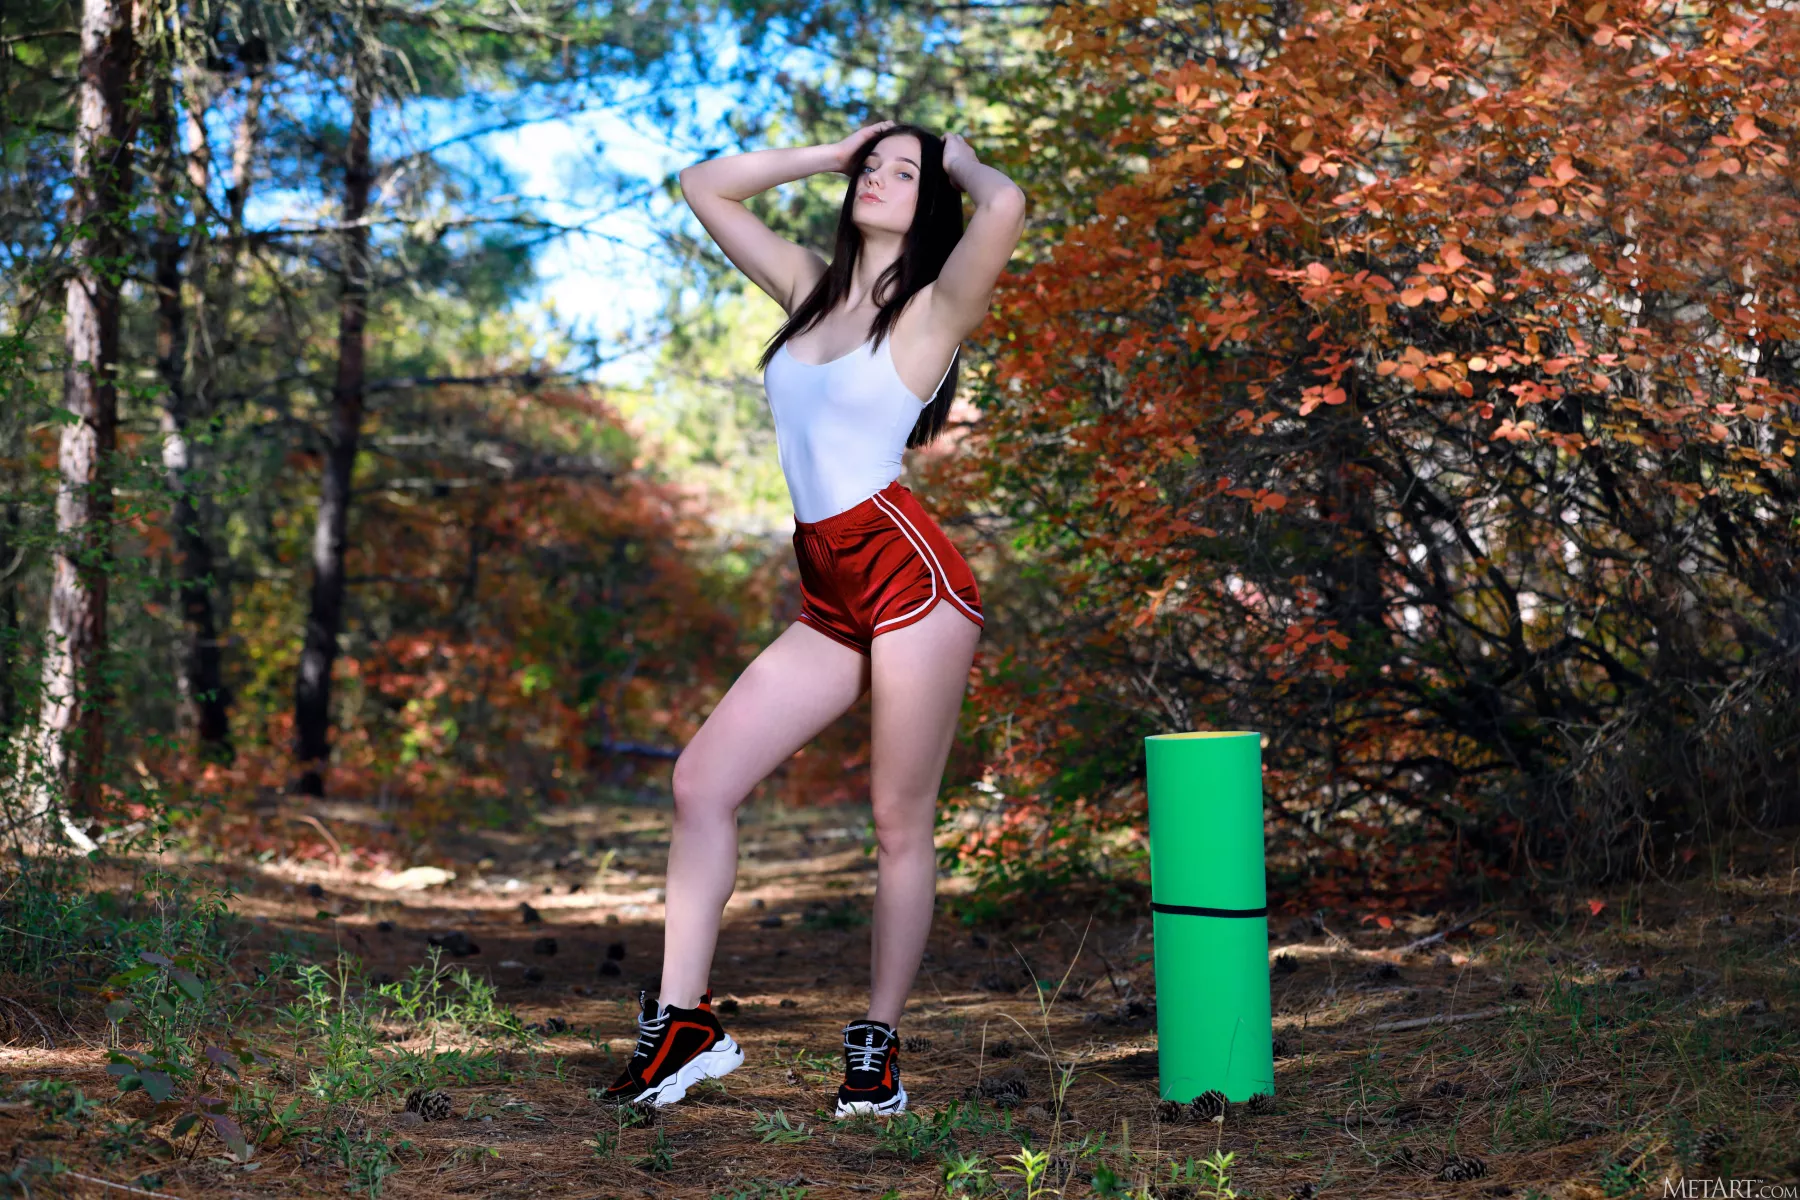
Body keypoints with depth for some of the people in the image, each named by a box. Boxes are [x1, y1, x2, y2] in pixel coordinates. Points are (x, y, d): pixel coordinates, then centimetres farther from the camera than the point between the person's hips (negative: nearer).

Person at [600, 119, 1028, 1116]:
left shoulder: (935, 306, -2)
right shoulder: (811, 287, 16)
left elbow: (1006, 206, -22)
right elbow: (706, 187, 24)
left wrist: (963, 162, 0)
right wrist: (834, 151, 21)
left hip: (911, 575, -6)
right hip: (828, 601, 7)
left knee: (899, 825, 1)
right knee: (700, 781, -2)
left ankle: (877, 1047, 14)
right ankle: (682, 1022, 2)